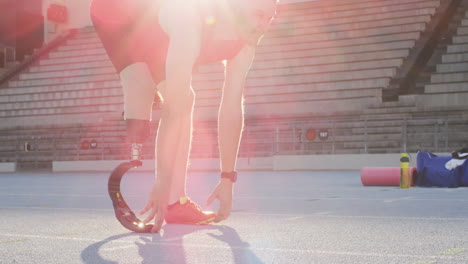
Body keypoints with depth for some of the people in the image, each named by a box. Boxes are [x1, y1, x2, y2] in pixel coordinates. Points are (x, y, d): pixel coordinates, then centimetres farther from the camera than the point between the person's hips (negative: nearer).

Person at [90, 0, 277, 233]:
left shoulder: (245, 43, -20)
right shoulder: (192, 24, -44)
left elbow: (232, 109, -17)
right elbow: (173, 110, -47)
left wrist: (227, 179, -16)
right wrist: (163, 182, -47)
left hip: (154, 38, 7)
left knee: (185, 98, -3)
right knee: (141, 88, -30)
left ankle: (175, 202, -1)